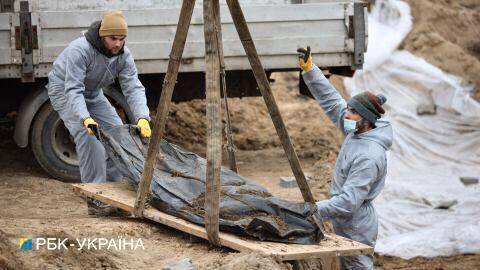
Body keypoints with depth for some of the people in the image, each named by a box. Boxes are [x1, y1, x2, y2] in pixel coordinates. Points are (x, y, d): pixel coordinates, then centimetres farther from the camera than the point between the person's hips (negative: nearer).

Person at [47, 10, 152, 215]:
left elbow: (133, 88, -23)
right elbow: (73, 90, -40)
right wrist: (85, 119, -54)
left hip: (92, 94, 7)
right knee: (88, 135, -24)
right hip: (64, 91, -7)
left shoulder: (123, 55, -17)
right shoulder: (80, 50, -35)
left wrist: (142, 118, -40)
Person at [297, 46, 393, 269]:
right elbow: (331, 100, 8)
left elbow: (349, 202, -29)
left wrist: (313, 210, -25)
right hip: (345, 226, 10)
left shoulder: (369, 157, -27)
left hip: (356, 229, -10)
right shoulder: (357, 132, 1)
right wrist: (309, 69, 3)